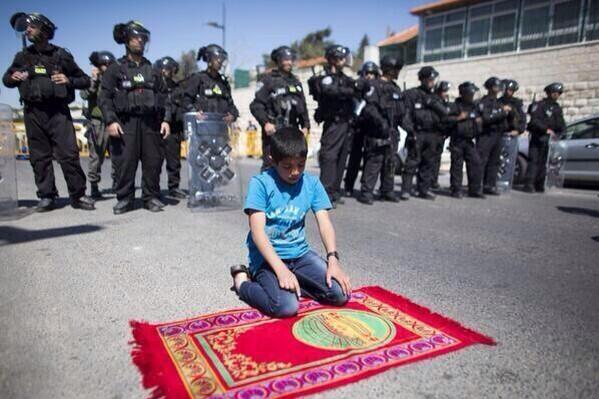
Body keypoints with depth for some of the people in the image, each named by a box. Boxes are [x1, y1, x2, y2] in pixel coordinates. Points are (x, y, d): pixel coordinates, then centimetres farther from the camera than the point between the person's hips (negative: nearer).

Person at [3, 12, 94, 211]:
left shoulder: (61, 55, 6)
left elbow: (85, 80, 8)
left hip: (58, 111, -3)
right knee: (39, 157, 3)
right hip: (33, 112, 3)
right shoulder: (23, 56, 13)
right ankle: (46, 196, 9)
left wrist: (68, 81, -10)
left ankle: (78, 195, -5)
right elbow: (6, 79, 23)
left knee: (69, 154, -10)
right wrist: (12, 77, 0)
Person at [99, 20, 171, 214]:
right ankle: (124, 199, 5)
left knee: (153, 162, 0)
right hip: (125, 123, -2)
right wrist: (110, 120, -10)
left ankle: (151, 197, 11)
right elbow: (104, 97, 3)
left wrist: (166, 119, 4)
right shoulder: (116, 68, 10)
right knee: (125, 163, -5)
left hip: (150, 122, 3)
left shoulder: (151, 69, 19)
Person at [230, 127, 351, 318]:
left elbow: (324, 223, -4)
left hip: (300, 253, 5)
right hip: (267, 256, -5)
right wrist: (281, 270, -29)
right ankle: (242, 280, -1)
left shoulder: (312, 183, 1)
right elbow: (257, 231, -19)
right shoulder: (260, 183, -13)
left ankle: (292, 282, 10)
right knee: (286, 306, -28)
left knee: (341, 294, -10)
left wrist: (333, 259, -20)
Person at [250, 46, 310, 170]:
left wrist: (305, 125, 12)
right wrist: (265, 122, -18)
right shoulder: (268, 79, 0)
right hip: (273, 130, -6)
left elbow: (302, 106, 24)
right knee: (270, 163, -11)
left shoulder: (296, 82, 21)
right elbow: (256, 105, -6)